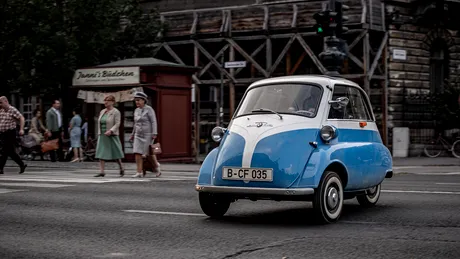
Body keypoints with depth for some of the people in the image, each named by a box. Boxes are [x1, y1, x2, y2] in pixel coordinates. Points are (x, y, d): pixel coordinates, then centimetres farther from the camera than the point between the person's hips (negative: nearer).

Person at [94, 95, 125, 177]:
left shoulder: (116, 112, -8)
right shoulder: (102, 112, 11)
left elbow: (117, 124, -15)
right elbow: (100, 123, 17)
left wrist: (110, 131, -29)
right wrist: (99, 135, 14)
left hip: (112, 136, -6)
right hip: (102, 136, 6)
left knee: (115, 153, 2)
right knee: (101, 153, -5)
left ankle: (121, 169, 23)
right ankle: (102, 172, -8)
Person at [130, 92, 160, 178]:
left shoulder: (149, 109, -9)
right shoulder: (136, 110, 11)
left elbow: (153, 122, -13)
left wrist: (154, 133, -20)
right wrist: (133, 134, 19)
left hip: (148, 135, -6)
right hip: (138, 135, 6)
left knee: (149, 153, -1)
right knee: (137, 153, -7)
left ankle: (156, 165, 26)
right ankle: (139, 172, -8)